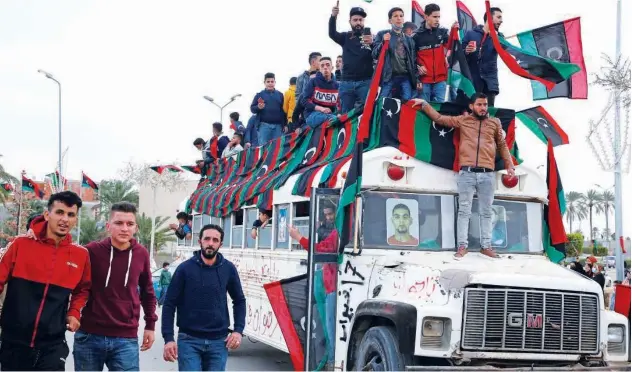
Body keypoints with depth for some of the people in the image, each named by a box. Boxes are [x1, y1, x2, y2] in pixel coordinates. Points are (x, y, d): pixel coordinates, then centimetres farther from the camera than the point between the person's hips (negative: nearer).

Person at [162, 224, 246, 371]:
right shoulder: (185, 268, -4)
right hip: (189, 340, -2)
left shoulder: (228, 268, 3)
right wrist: (168, 338, -10)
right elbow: (169, 304, -3)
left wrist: (238, 330, 1)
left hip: (219, 341, 2)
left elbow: (239, 301, 13)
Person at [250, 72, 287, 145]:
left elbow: (284, 110, 11)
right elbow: (252, 108, 5)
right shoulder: (260, 95, 8)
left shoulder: (280, 95, 12)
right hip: (264, 125, -2)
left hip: (278, 126, 2)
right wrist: (258, 107, -17)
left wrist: (285, 124, 5)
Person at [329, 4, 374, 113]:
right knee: (345, 114, 3)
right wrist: (333, 16, -22)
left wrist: (372, 43, -27)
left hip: (366, 82, -2)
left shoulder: (371, 37, 7)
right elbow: (332, 34, -4)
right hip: (346, 83, 2)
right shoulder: (346, 37, 14)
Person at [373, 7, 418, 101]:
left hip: (405, 77, 2)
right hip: (388, 77, -2)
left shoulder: (409, 39, 17)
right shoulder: (382, 35, 9)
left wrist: (417, 79, 5)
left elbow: (413, 61, 14)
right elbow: (375, 55, 1)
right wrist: (383, 42, -16)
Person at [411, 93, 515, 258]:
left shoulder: (495, 123, 15)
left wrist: (509, 165, 17)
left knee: (486, 212, 6)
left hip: (487, 174, 1)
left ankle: (486, 246, 10)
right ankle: (462, 246, 2)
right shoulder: (463, 120, 11)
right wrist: (424, 104, 14)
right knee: (464, 210, 0)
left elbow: (502, 145, 22)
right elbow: (439, 118, 17)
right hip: (467, 173, -1)